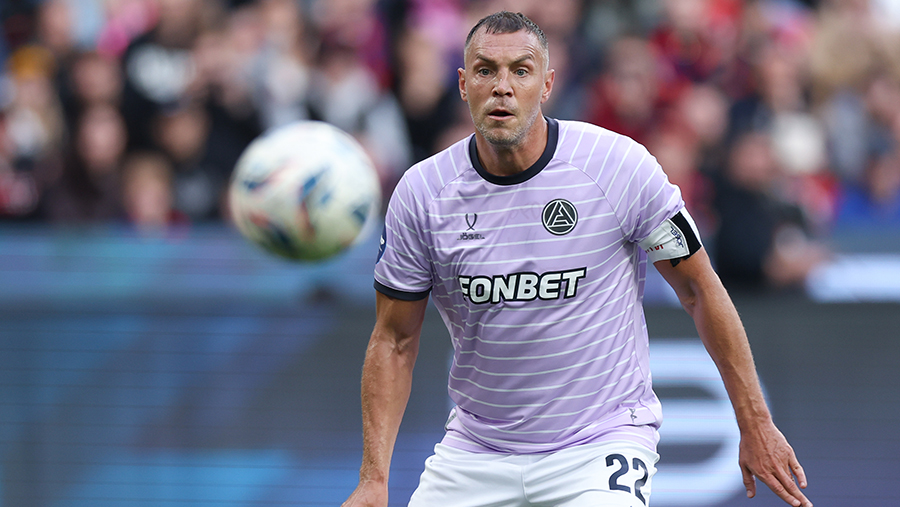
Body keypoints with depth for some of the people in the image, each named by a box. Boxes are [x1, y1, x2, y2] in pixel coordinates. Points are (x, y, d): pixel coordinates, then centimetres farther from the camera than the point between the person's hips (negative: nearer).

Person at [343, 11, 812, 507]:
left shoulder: (619, 165, -11)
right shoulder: (421, 192, -5)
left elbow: (699, 289, -2)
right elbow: (394, 340, 2)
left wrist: (755, 426, -1)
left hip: (602, 442, -3)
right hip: (475, 445, 3)